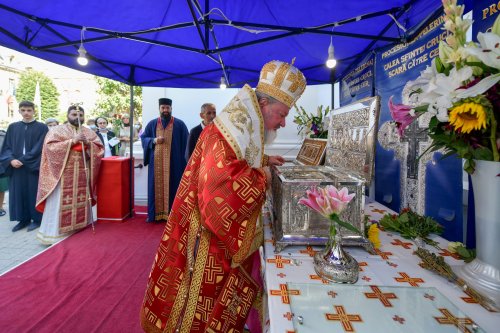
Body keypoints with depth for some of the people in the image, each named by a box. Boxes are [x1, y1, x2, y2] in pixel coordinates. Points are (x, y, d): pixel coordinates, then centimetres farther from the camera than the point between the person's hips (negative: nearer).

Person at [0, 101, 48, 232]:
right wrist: (11, 160, -11)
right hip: (16, 167, 4)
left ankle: (37, 219, 14)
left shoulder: (42, 127, -2)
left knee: (34, 192, 2)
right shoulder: (12, 127, 10)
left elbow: (39, 149, -9)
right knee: (19, 193, 7)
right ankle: (23, 219, 19)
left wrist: (23, 160, -14)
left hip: (34, 167, -4)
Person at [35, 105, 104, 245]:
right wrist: (72, 141, -18)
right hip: (62, 173, -3)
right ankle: (52, 232, 5)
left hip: (83, 173, 3)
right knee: (59, 202, -3)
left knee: (82, 201, 7)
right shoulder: (57, 130, 2)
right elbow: (50, 146, -11)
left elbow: (100, 148, 7)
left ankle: (81, 226, 18)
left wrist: (88, 143, -11)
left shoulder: (89, 132, 12)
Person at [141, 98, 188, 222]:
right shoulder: (152, 124, 10)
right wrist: (154, 140, -9)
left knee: (171, 186, 2)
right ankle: (156, 213, 16)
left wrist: (183, 160, -8)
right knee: (156, 187, 6)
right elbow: (143, 137, 13)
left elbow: (185, 142, 0)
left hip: (174, 161, -2)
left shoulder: (179, 124, 2)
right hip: (156, 161, 2)